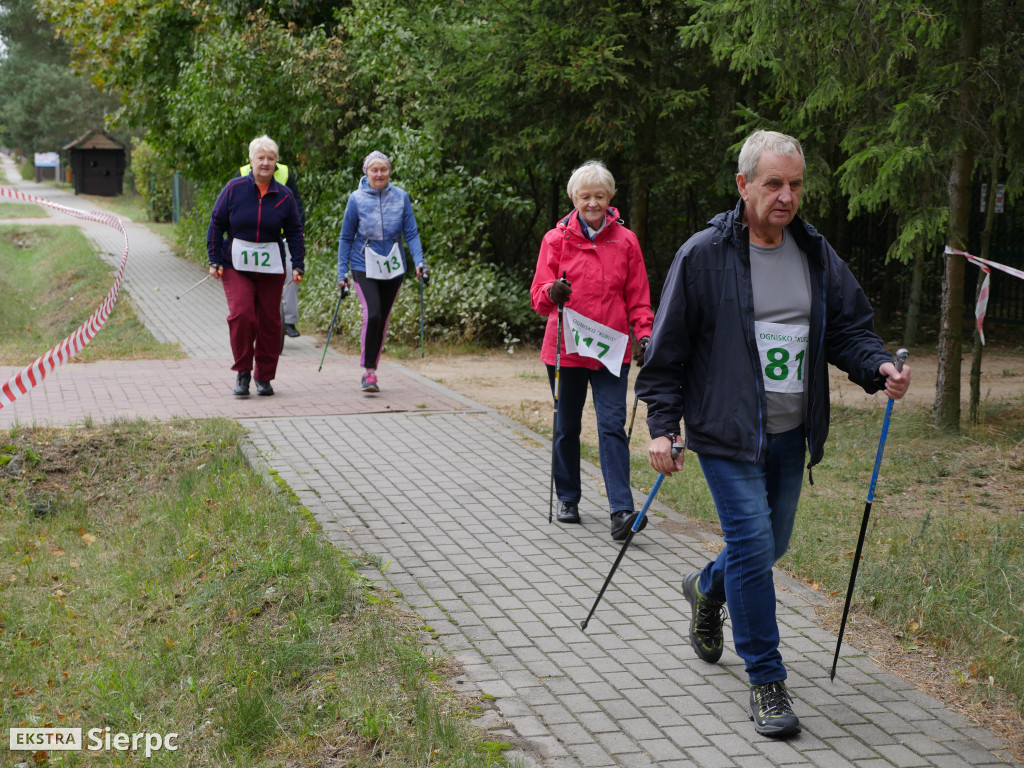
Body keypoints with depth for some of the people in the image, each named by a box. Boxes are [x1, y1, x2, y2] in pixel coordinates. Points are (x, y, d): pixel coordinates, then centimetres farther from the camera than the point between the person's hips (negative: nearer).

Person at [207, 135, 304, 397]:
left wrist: (298, 265, 1)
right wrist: (214, 260, -2)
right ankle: (242, 372, 0)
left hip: (271, 267, 2)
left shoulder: (284, 195, 2)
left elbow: (294, 232, 9)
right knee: (241, 314, -16)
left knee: (269, 321, 4)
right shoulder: (235, 188, -3)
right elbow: (216, 223, 2)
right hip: (236, 264, -2)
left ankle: (264, 377, 18)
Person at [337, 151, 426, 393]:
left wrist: (419, 262, -12)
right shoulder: (357, 199, -4)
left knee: (383, 320, 8)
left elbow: (411, 233, 2)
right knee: (372, 314, -20)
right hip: (364, 266, -3)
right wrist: (342, 272, 0)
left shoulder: (401, 197, -1)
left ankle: (371, 370, 23)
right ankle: (368, 370, -10)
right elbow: (346, 238, 3)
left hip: (393, 267, 3)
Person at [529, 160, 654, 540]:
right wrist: (553, 293, -26)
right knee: (566, 426, 11)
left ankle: (621, 509, -13)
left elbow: (638, 298, 7)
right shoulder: (556, 239, 1)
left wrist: (644, 334, -8)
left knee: (612, 425, -10)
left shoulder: (625, 241, 4)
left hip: (611, 351, 0)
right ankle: (567, 499, 27)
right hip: (566, 349, 1)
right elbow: (539, 296, -3)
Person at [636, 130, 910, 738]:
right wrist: (662, 425, -9)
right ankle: (767, 681, 3)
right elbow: (667, 349, -6)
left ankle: (708, 588, 49)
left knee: (771, 545, 17)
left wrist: (878, 366, -9)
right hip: (727, 434, -5)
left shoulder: (816, 254, 5)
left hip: (791, 435, 6)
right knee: (752, 545, -10)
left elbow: (849, 326, 12)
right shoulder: (704, 255, -9)